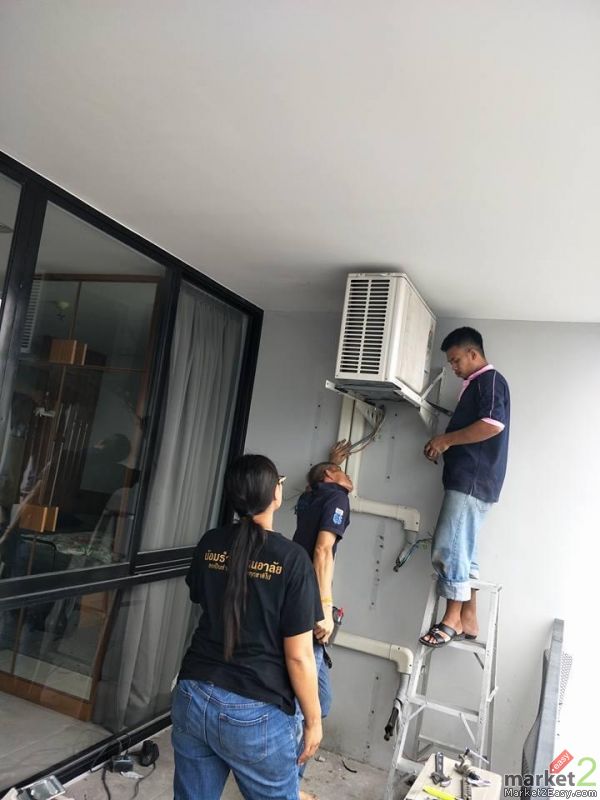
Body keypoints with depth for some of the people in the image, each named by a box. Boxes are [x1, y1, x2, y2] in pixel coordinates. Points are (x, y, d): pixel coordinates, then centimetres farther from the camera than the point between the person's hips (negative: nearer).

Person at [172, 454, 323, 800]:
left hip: (193, 699, 5)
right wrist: (314, 720, 0)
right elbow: (298, 656, -13)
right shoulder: (292, 558, -16)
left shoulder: (209, 544, -2)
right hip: (255, 713, -4)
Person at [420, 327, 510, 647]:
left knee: (448, 549, -9)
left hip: (473, 481, -10)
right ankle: (468, 620, 16)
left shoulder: (490, 380, -6)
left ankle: (453, 619, 0)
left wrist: (447, 439, -15)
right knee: (463, 552, 10)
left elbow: (493, 424, -22)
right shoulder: (476, 385, 23)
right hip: (467, 479, 10)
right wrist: (444, 446, 13)